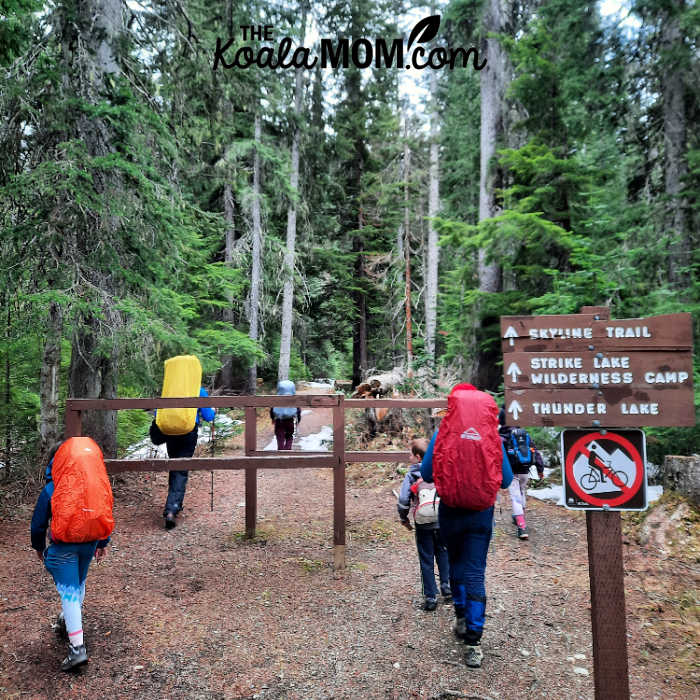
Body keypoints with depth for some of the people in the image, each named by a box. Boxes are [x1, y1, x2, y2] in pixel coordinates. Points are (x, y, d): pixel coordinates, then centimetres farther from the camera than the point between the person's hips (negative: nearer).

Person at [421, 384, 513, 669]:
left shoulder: (442, 434, -8)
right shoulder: (492, 436, -6)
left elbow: (426, 473, -5)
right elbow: (506, 479, 0)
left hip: (450, 512, 0)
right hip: (481, 514, 0)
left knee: (456, 565, 22)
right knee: (475, 573, 6)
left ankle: (462, 619, 35)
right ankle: (473, 642, 5)